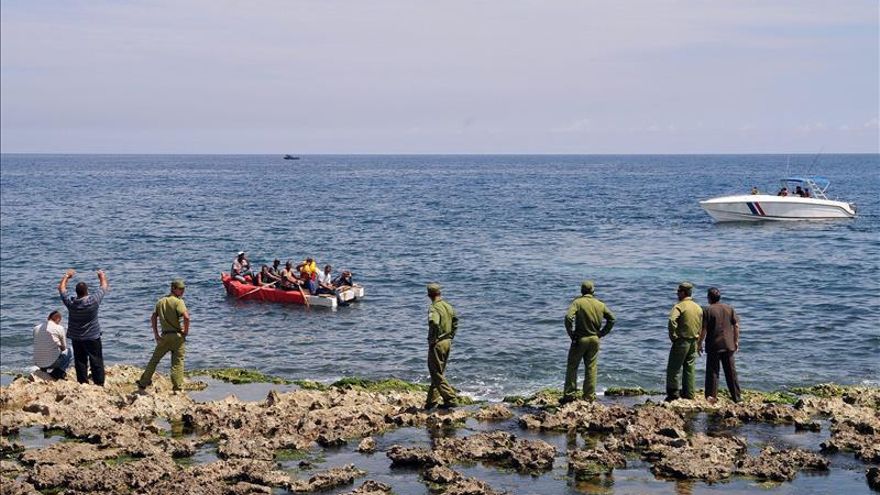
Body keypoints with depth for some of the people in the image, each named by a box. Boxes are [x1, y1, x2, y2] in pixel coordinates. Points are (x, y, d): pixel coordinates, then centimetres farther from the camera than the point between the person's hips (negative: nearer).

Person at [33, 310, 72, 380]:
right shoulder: (59, 328, -4)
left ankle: (43, 370, 16)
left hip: (38, 363, 6)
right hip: (52, 362, -6)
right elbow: (64, 348, 6)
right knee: (70, 351, 20)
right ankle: (59, 372, 4)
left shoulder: (36, 328, 9)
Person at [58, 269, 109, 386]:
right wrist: (102, 276, 16)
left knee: (80, 362, 10)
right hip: (93, 337, -2)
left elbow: (61, 288, 6)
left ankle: (83, 384, 12)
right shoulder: (93, 300, -19)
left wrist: (67, 276, 20)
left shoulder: (70, 302, -13)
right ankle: (99, 384, 3)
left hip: (76, 338, 2)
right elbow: (104, 286, -3)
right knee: (96, 362, 4)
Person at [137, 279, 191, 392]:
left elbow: (153, 317, 11)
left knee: (154, 359, 17)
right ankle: (177, 388, 0)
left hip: (164, 336, 5)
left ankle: (142, 383, 25)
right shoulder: (178, 301, -11)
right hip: (177, 336, -5)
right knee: (177, 363, 2)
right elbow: (186, 317, -24)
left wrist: (156, 334, 14)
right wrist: (186, 331, -10)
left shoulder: (161, 301, 10)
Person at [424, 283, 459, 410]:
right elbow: (455, 321, 20)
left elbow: (434, 323, -35)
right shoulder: (448, 306, 8)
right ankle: (431, 401, 22)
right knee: (438, 373, 16)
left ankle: (451, 399, -7)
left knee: (437, 374, -2)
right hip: (447, 342, 8)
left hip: (437, 344, -8)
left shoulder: (434, 308, -17)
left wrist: (433, 340, -23)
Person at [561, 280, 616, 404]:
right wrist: (602, 333, 13)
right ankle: (589, 396, 11)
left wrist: (571, 334, -12)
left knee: (572, 367, 6)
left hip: (580, 339, -4)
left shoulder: (577, 302, -11)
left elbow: (568, 317, -24)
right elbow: (612, 319, 10)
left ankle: (569, 394, 4)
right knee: (591, 368, 10)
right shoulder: (600, 305, 4)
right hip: (595, 339, 4)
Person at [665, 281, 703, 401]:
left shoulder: (679, 306, -12)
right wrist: (697, 336, 18)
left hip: (681, 341, -7)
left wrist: (673, 336, -17)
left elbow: (672, 320, -28)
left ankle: (673, 393, -2)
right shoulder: (698, 307, 11)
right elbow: (701, 325, 15)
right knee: (690, 368, 12)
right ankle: (689, 394, 13)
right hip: (694, 342, 7)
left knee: (673, 368, 0)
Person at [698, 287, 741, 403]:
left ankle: (712, 396, 2)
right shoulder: (729, 309, 4)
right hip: (728, 345, 4)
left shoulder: (707, 311, -8)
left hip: (713, 346, -4)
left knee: (712, 372, 3)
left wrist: (699, 344, -1)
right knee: (731, 372, 11)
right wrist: (736, 341, 14)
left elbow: (703, 329, -10)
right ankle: (736, 396, 15)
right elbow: (736, 326, 5)